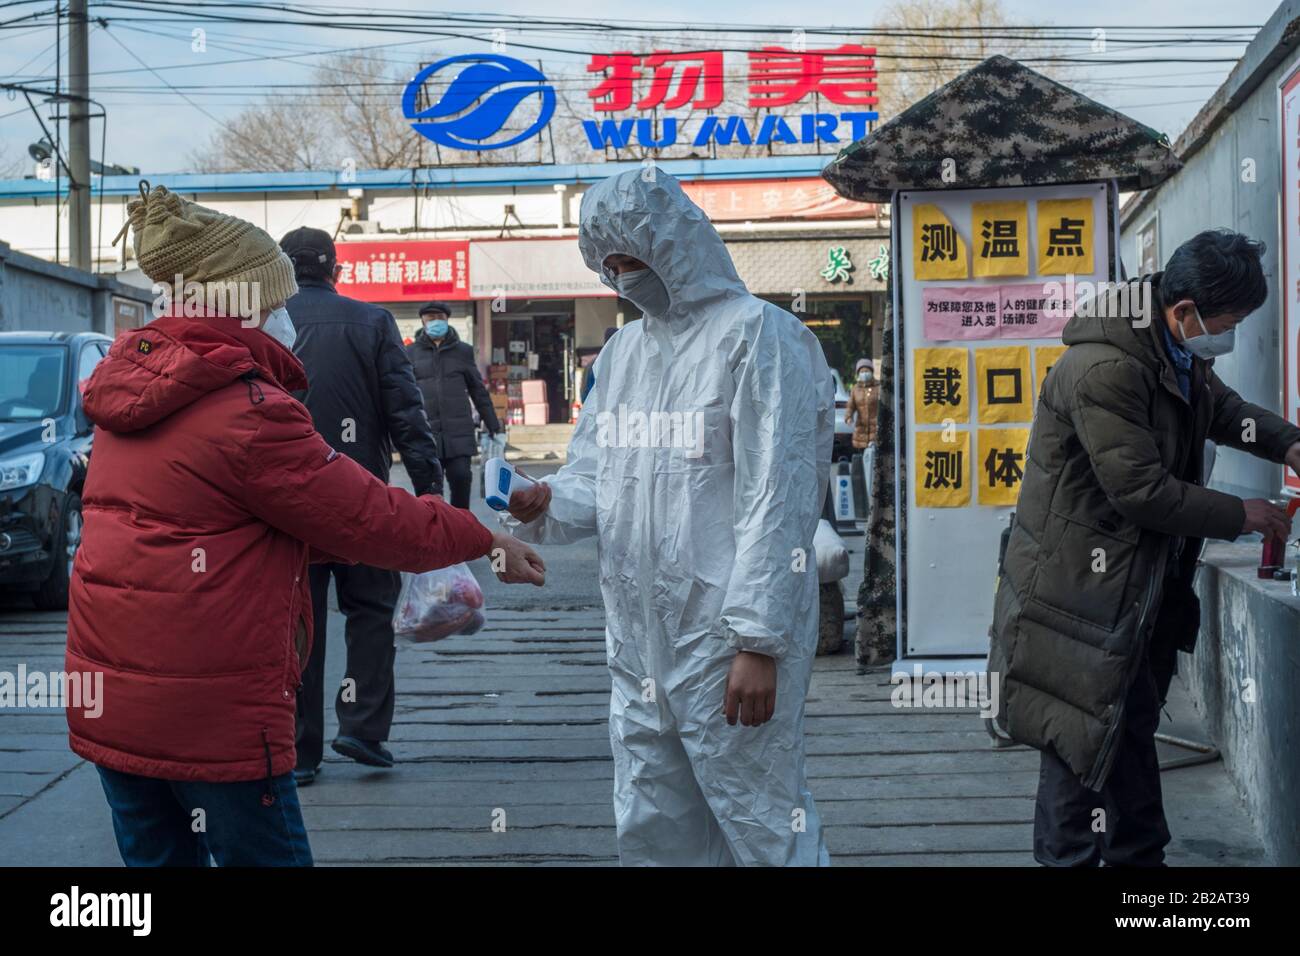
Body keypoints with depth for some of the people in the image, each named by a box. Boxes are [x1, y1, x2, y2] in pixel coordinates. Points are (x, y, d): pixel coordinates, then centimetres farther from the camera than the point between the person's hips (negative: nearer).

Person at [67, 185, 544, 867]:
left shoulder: (131, 394, 11)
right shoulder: (246, 409, -16)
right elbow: (367, 517, -11)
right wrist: (484, 540, 2)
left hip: (109, 702, 8)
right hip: (210, 709, -8)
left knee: (157, 854, 15)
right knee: (267, 853, 3)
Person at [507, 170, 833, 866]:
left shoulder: (757, 335, -8)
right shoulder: (621, 350, 15)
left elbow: (775, 500, -13)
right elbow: (591, 475, 17)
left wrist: (757, 641, -17)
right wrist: (548, 504, -8)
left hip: (726, 644, -7)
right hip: (637, 643, 8)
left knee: (762, 828, 0)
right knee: (650, 831, 15)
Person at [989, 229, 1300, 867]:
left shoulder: (1181, 359, 4)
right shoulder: (1104, 371, -27)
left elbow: (1223, 408, 24)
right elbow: (1143, 493, -26)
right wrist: (1241, 516, -15)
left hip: (1141, 583, 10)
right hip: (1083, 589, -10)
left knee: (1133, 725, 20)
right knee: (1086, 740, -2)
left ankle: (1139, 856, 33)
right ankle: (1068, 857, 10)